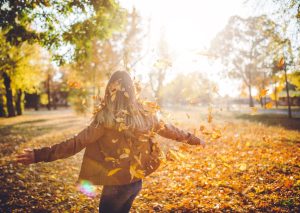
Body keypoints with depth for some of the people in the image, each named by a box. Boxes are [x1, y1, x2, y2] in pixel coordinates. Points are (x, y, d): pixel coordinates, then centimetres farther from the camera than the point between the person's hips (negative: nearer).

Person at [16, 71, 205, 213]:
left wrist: (40, 154, -19)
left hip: (116, 184, -5)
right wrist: (193, 139, 26)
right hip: (137, 181, 5)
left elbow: (76, 143, -22)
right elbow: (169, 130, 10)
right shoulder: (146, 114, -4)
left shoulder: (106, 119, -19)